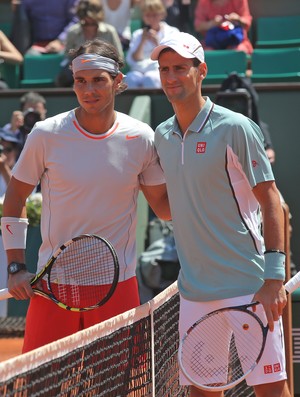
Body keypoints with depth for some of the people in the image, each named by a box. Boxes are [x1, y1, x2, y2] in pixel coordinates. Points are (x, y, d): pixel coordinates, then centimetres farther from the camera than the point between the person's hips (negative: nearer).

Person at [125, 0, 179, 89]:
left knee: (150, 78, -38)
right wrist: (142, 41, -2)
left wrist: (157, 43, -7)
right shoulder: (137, 34, 21)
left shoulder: (172, 32, 14)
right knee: (131, 78, -34)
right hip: (139, 71, 2)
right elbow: (132, 61, 9)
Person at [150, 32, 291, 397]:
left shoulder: (234, 128, -8)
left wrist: (274, 278, -16)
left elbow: (270, 201, -9)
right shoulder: (162, 136, 11)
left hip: (247, 285, -6)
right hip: (194, 293, 6)